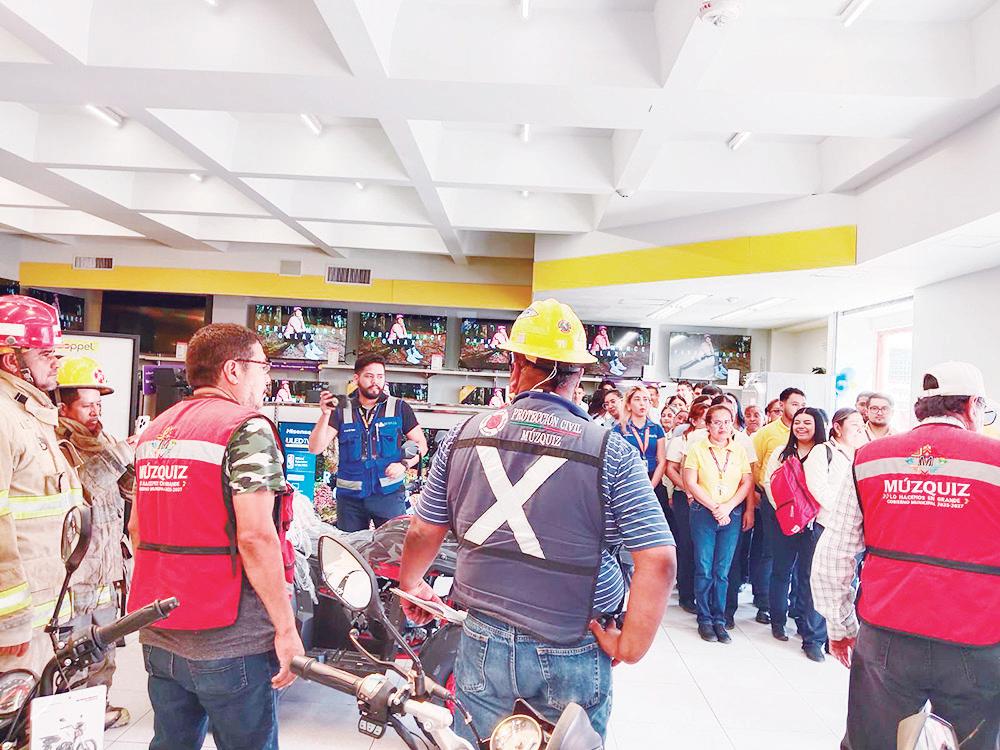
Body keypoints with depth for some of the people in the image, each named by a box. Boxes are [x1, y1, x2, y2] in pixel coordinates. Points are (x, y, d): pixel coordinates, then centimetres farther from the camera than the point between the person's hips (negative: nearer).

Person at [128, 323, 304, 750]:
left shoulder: (155, 430, 10)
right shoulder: (247, 429, -15)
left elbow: (136, 528, 16)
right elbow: (255, 537, -22)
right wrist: (286, 628, -16)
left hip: (158, 635, 8)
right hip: (229, 640, -8)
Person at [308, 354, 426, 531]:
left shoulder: (399, 408, 1)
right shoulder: (341, 411, 2)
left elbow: (421, 444, 5)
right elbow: (315, 448, -4)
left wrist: (404, 464, -13)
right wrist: (325, 415, -18)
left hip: (389, 494, -1)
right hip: (349, 496, 1)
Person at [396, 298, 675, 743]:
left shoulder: (464, 437, -4)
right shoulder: (611, 453, -13)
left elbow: (422, 533, 6)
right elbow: (659, 560, -17)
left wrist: (411, 585, 24)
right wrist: (630, 647, -6)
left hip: (482, 644, 2)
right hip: (572, 657, -2)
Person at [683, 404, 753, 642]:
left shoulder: (739, 451, 9)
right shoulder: (697, 448, 1)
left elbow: (748, 482, 4)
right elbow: (691, 483, -5)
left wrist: (728, 507, -9)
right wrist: (714, 507, -10)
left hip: (732, 514, 2)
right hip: (703, 513, -2)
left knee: (722, 570, 5)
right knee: (704, 569, 1)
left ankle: (719, 620, 15)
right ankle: (704, 620, 11)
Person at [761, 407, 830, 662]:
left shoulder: (826, 453, 2)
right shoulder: (781, 453, 11)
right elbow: (769, 481, 6)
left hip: (815, 522, -3)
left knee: (811, 578, -3)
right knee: (781, 571, 12)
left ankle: (813, 638, 5)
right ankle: (778, 621, 29)